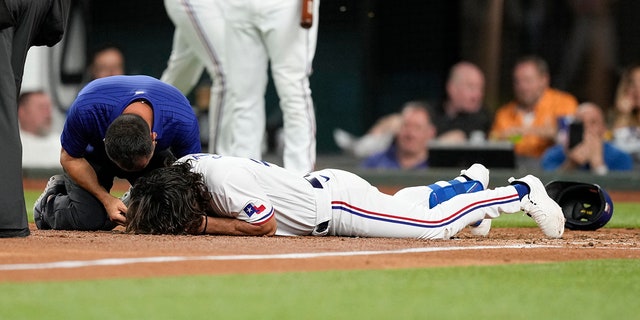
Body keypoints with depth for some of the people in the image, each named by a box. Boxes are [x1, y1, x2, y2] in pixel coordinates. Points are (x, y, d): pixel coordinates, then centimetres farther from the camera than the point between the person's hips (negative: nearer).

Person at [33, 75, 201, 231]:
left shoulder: (183, 122, -39)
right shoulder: (86, 110, -42)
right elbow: (69, 158, -22)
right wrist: (106, 199, -31)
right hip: (94, 152, -1)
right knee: (90, 219, -24)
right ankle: (50, 199, 10)